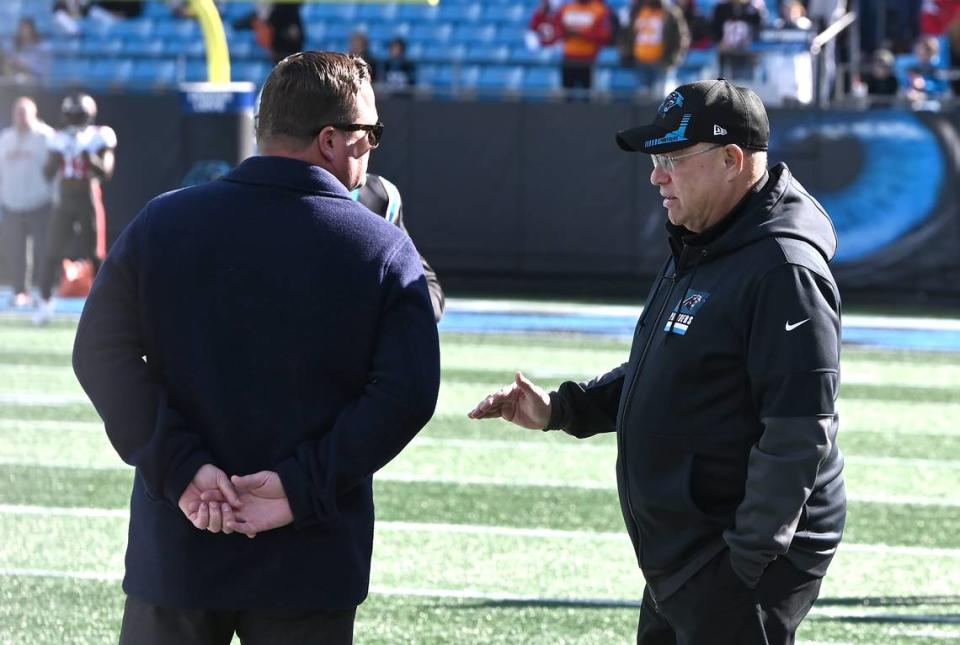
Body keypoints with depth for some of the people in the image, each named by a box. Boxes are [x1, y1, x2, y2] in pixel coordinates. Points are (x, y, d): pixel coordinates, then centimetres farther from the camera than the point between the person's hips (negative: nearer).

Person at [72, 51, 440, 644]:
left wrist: (181, 468, -10)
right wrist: (304, 487, -13)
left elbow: (101, 353, -5)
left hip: (176, 551, 1)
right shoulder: (386, 250, -4)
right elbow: (407, 394, -13)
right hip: (310, 568, -1)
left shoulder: (164, 222, 1)